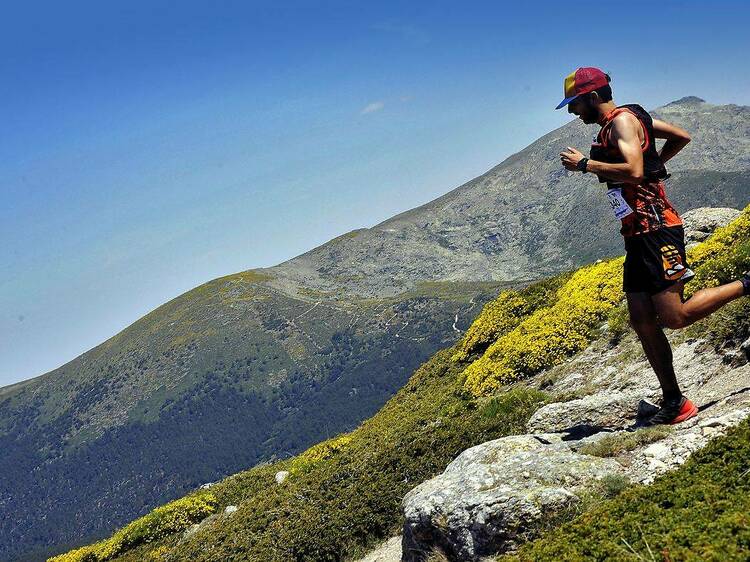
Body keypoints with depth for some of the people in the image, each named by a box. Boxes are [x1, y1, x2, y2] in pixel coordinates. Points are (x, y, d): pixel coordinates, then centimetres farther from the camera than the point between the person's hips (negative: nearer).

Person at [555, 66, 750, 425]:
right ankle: (674, 403, 11)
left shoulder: (622, 120, -10)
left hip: (655, 227, -10)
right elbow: (681, 136, 27)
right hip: (637, 234, 10)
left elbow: (633, 172, -25)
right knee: (642, 322, 6)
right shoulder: (618, 123, 19)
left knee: (674, 317, -13)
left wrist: (584, 164, -17)